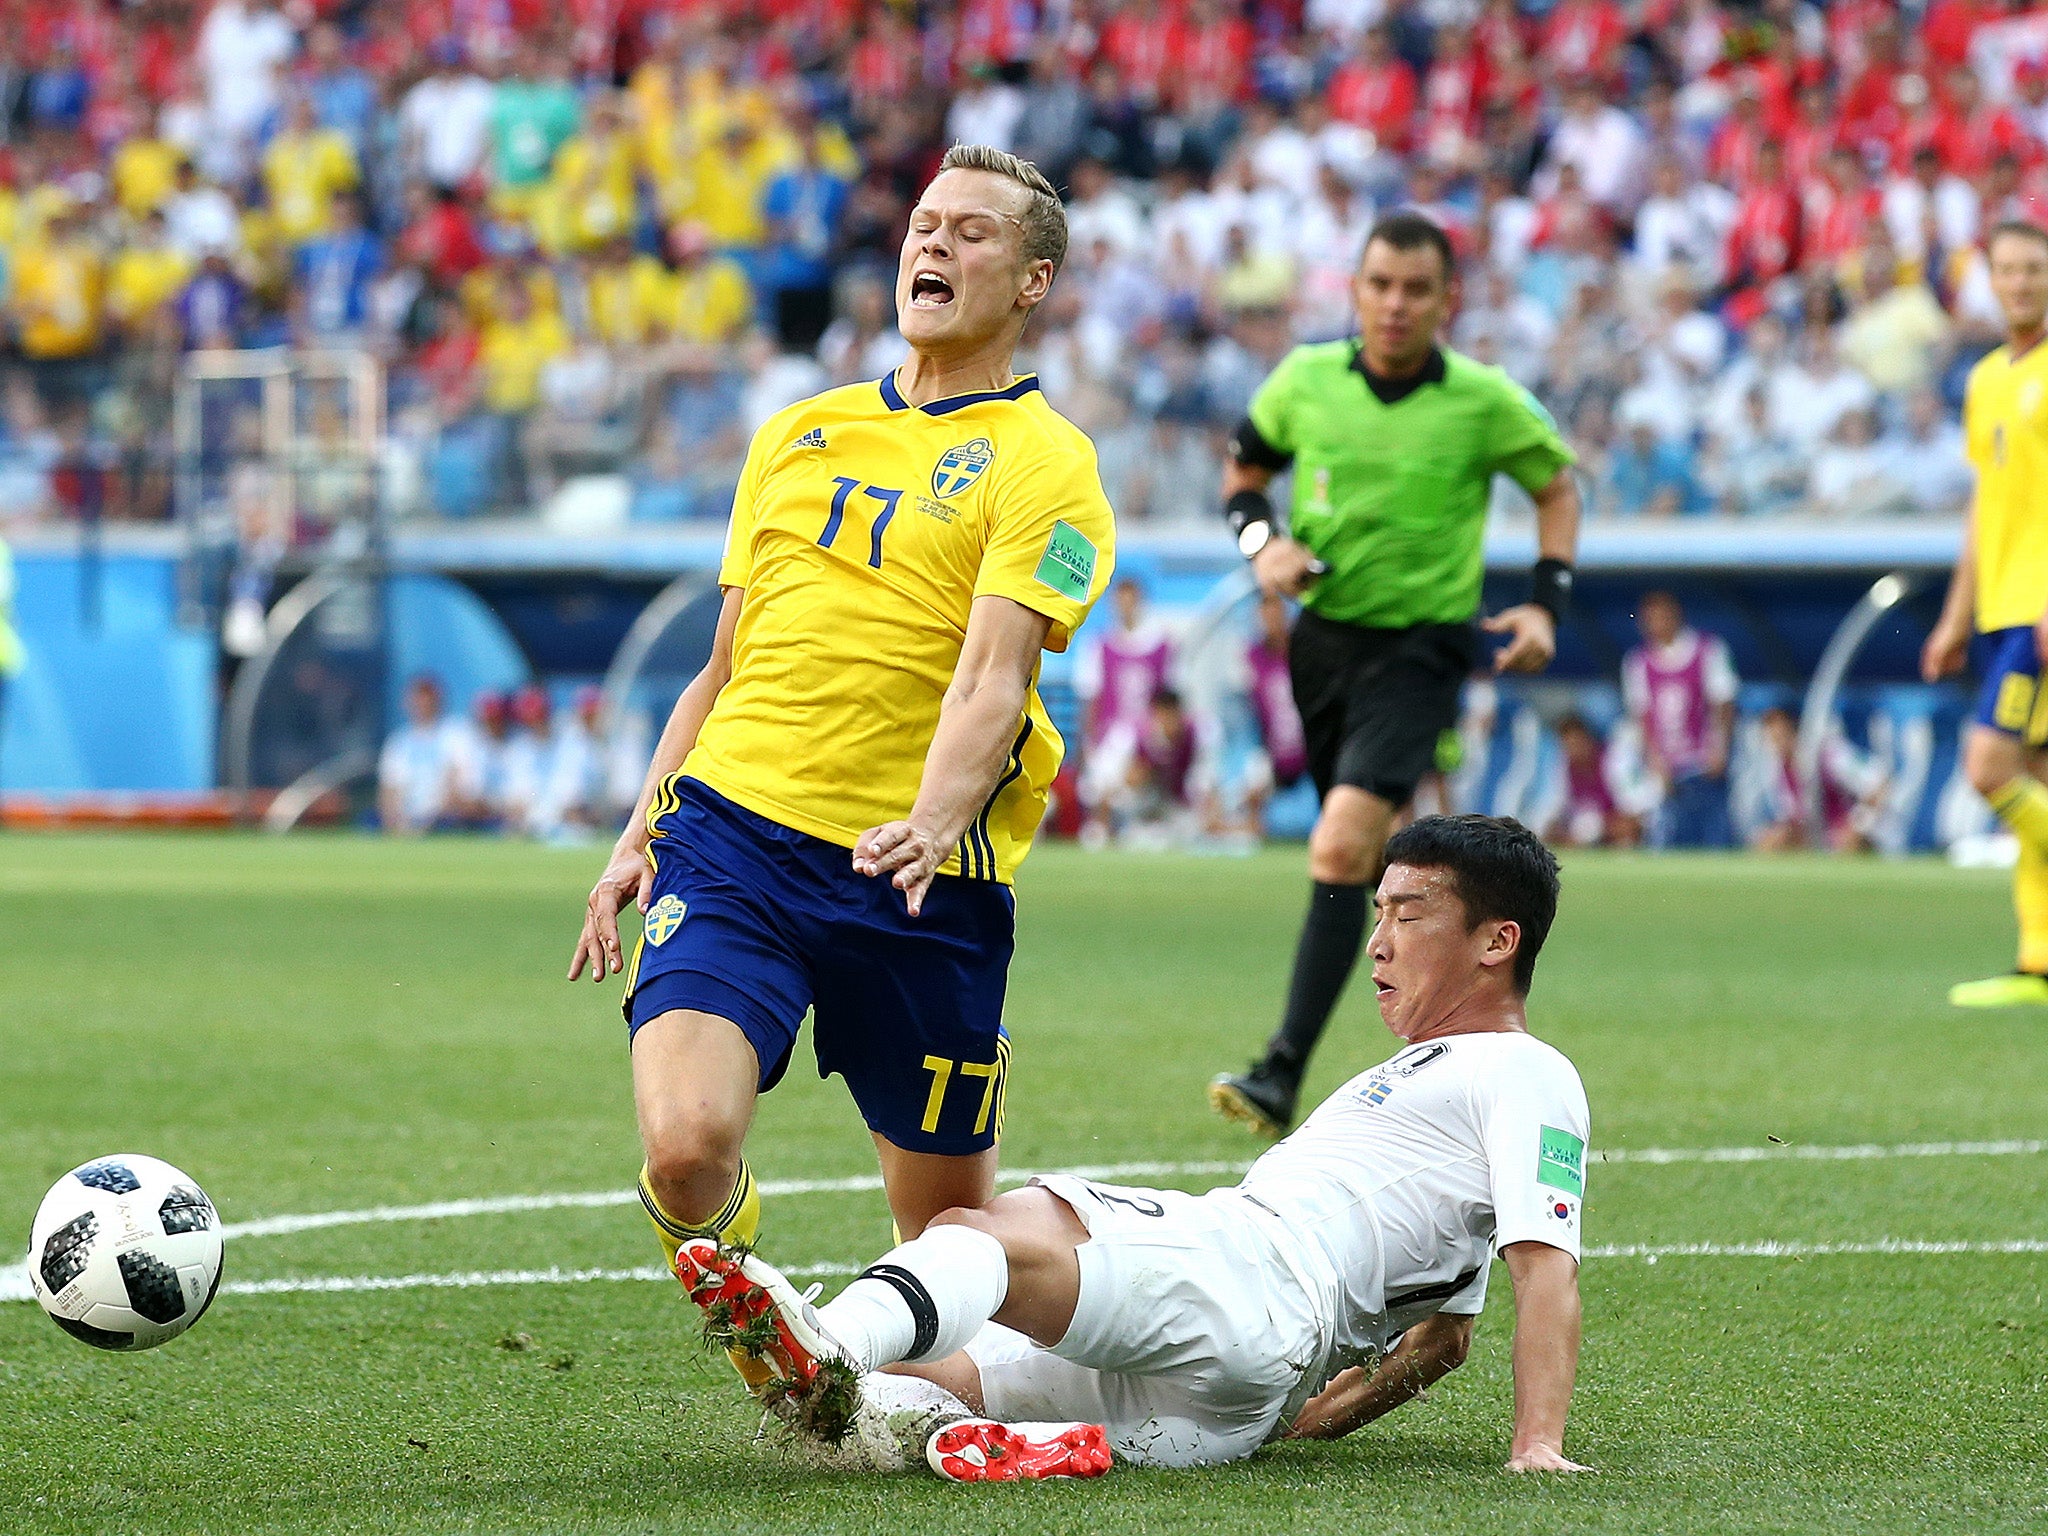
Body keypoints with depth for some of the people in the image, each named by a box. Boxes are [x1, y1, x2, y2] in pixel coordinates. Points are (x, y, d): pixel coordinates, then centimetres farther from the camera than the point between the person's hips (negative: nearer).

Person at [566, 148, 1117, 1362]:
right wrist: (641, 832, 14)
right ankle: (720, 1242, 14)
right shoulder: (800, 435, 18)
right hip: (733, 828, 3)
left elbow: (993, 675, -13)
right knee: (687, 1147, -20)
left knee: (948, 1220, 4)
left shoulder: (1043, 464, 1)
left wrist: (933, 822, -30)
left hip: (920, 883, -3)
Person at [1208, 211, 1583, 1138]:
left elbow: (1557, 487, 8)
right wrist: (1261, 539, -5)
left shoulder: (1484, 403, -9)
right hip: (1322, 636, 5)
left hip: (1420, 649, -5)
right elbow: (1244, 468, 15)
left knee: (1340, 848, -22)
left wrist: (1545, 605, -3)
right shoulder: (1307, 380, -2)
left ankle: (1284, 1075, -25)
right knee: (1386, 861, 15)